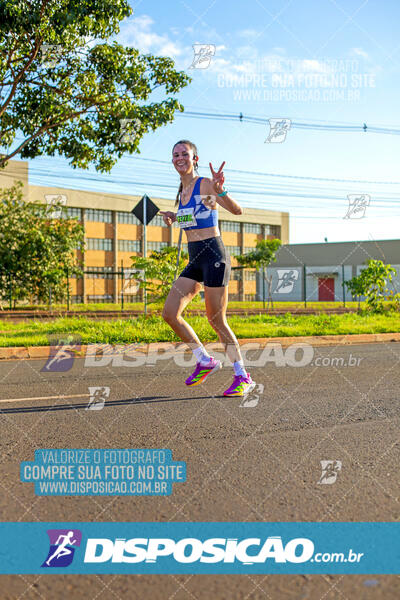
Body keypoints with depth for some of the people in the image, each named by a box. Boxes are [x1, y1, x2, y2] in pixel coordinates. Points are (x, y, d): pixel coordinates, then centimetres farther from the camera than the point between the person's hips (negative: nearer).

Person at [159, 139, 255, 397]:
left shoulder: (205, 184, -9)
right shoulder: (183, 191, 14)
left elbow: (237, 210, -20)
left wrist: (220, 191, -37)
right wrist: (174, 218, 15)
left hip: (214, 255, -8)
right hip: (194, 260, 8)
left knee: (216, 320, -6)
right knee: (170, 313, -1)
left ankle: (243, 377, 6)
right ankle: (205, 361, 14)